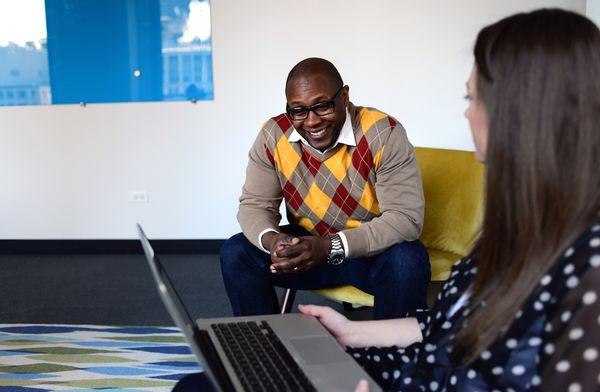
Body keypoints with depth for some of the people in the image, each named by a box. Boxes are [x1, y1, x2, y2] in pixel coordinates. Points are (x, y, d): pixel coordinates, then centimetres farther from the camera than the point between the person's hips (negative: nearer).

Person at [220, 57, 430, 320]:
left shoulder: (384, 135, -21)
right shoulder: (273, 135, -9)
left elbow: (406, 217, -25)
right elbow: (255, 204, -4)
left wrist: (332, 247, -37)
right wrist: (270, 239, -29)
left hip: (372, 250, -3)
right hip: (306, 246, 3)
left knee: (408, 260, -34)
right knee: (235, 253, -15)